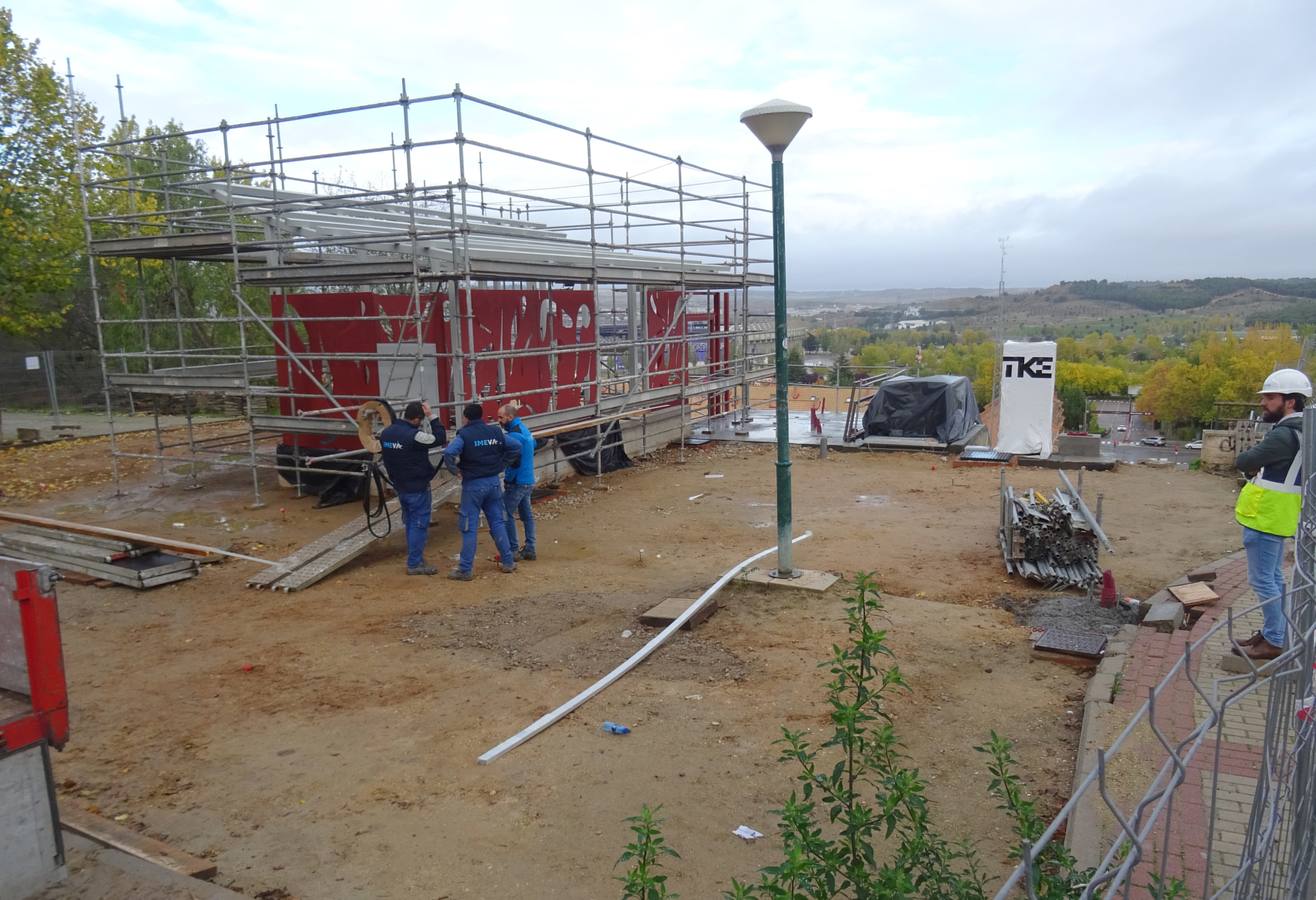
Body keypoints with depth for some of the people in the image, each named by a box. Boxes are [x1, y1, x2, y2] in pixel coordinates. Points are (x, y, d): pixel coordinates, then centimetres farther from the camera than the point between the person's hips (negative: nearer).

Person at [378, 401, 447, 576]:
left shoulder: (386, 433, 3)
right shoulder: (414, 436, -23)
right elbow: (441, 438, -18)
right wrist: (432, 417, -14)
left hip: (400, 487, 8)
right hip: (417, 488, -8)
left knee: (410, 523, 18)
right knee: (419, 524, 0)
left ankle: (415, 557, 27)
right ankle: (414, 564, 3)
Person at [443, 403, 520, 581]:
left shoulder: (464, 435, -12)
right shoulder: (496, 431, 2)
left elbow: (448, 454, -27)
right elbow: (516, 448, 6)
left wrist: (455, 470, -11)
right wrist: (501, 466, 8)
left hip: (473, 484, -4)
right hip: (494, 482, 4)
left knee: (469, 528, 1)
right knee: (498, 522, 14)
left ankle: (465, 570, 4)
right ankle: (508, 562, 18)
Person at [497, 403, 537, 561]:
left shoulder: (514, 435, -19)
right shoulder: (523, 428, 11)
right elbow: (533, 443, 26)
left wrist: (507, 480, -10)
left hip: (517, 482, -10)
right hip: (528, 481, 10)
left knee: (507, 515, -4)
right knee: (526, 514, 14)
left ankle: (513, 551, -2)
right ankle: (529, 549, 19)